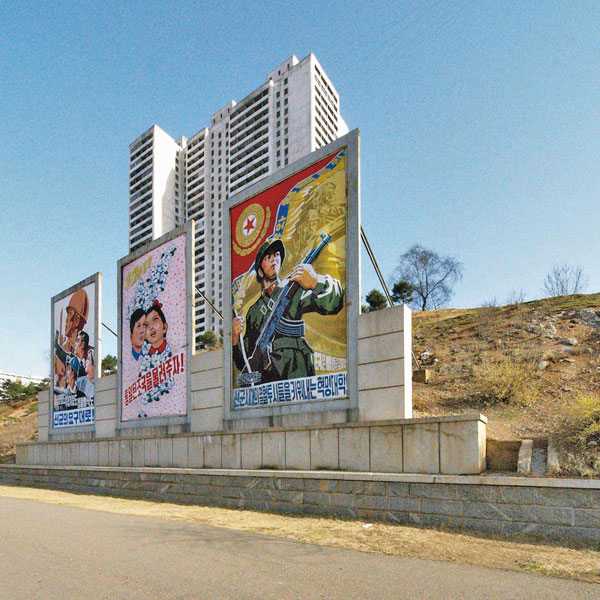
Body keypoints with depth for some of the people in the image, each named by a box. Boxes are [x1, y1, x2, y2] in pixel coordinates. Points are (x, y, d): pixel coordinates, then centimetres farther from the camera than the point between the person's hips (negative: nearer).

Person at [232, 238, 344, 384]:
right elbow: (244, 363, 23)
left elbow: (332, 304, -8)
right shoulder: (253, 311, 22)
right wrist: (235, 337, 4)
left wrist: (315, 282, -26)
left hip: (295, 373, -3)